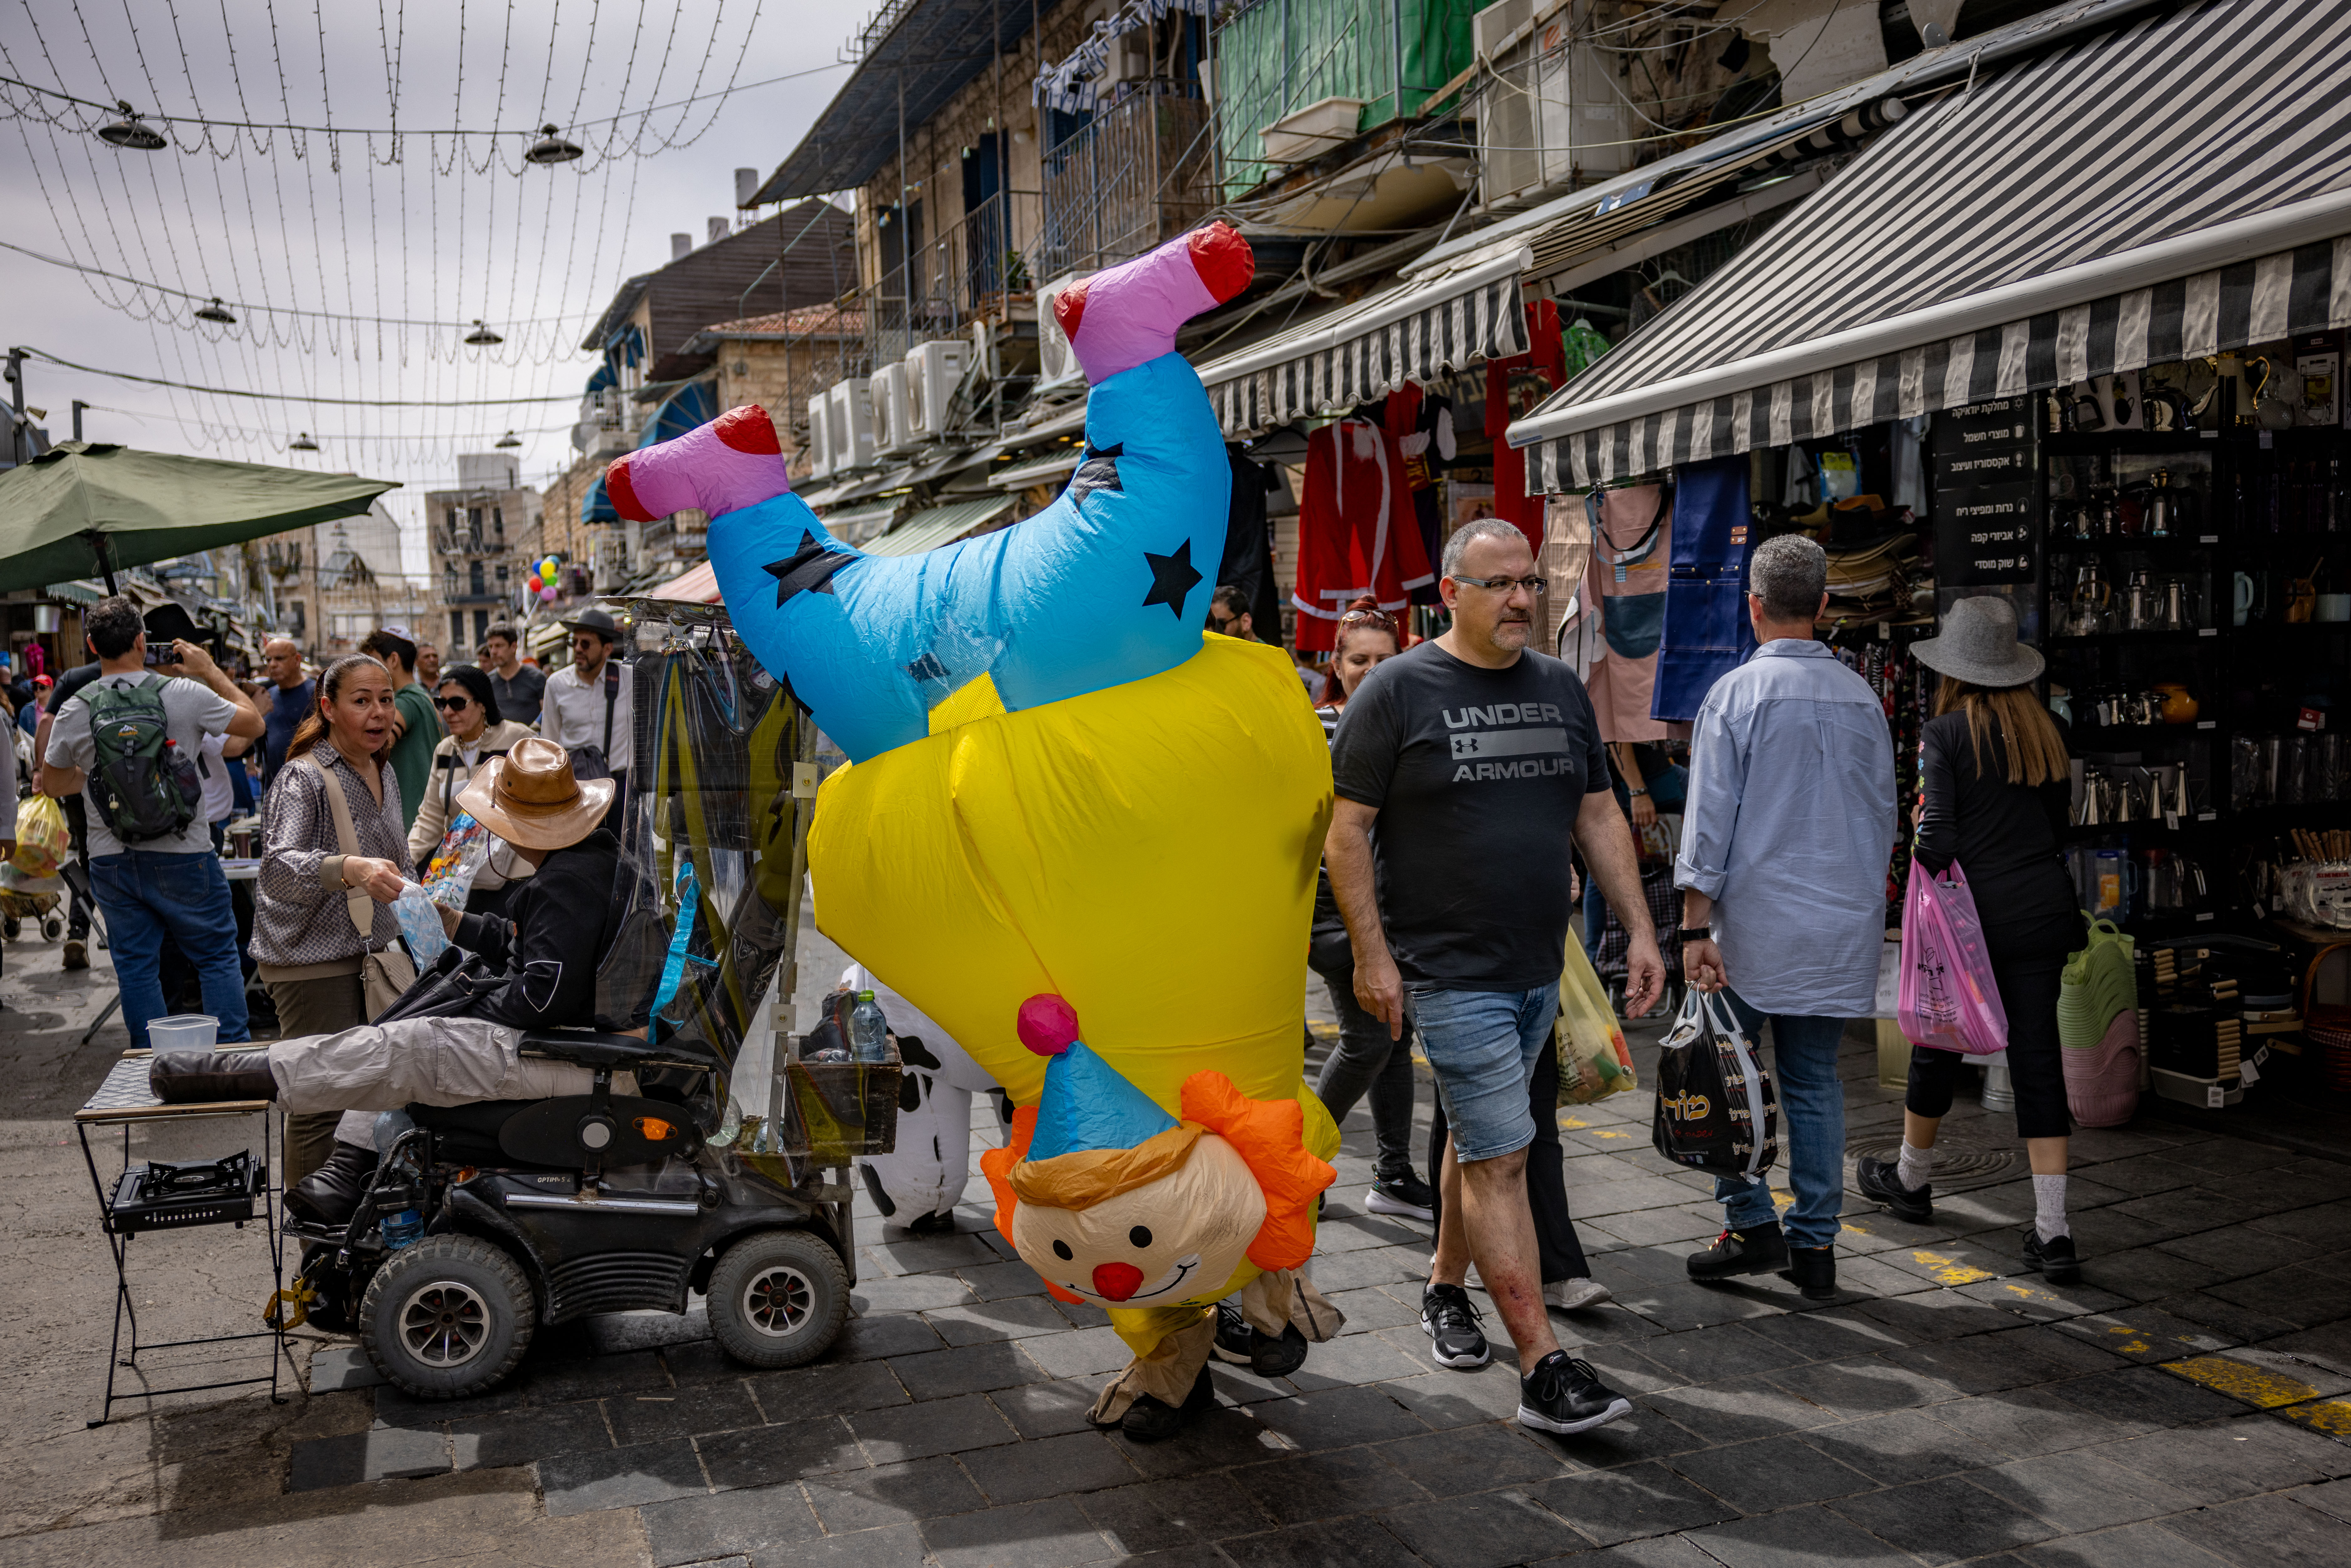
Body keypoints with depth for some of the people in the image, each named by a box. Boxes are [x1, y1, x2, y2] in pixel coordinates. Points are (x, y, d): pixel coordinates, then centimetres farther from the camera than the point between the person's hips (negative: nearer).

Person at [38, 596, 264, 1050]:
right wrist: (210, 670, 9)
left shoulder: (76, 710, -2)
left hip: (111, 860, 2)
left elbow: (51, 784, 11)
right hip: (183, 857, -2)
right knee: (217, 956, 8)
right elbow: (254, 723, 4)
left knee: (136, 967, 11)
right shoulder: (184, 694, -11)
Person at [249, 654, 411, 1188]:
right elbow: (279, 867, -29)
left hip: (373, 954, 7)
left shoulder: (385, 773, 13)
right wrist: (351, 869, -44)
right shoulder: (303, 778, -13)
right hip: (313, 959, -7)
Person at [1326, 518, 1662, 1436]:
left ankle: (1445, 1290, 38)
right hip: (1450, 972, -6)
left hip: (1538, 968, 6)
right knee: (1501, 1158, -7)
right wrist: (1372, 955, -14)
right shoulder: (1398, 690, -8)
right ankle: (1544, 1369, -4)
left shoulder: (1561, 688, 11)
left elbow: (1599, 817, 15)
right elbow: (1346, 831, -9)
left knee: (1481, 1138, 18)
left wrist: (1639, 929, 8)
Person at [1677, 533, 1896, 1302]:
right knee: (1816, 1080, 9)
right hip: (1841, 927, 5)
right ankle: (1815, 1246, 13)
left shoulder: (1736, 695, -8)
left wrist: (1696, 929, -9)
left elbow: (1708, 823, -11)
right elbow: (1883, 817, 14)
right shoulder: (1863, 698, 7)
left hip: (1754, 923, -5)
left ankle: (1753, 1224, 6)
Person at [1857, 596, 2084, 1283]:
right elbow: (2060, 820, 12)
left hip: (1975, 910, -4)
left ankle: (1912, 1179, 35)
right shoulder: (2047, 729, 7)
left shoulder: (1943, 733, -9)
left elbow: (1936, 835, -14)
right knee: (2037, 1057, 4)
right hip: (2044, 908, 5)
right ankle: (2053, 1233, 1)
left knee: (1940, 1045, 14)